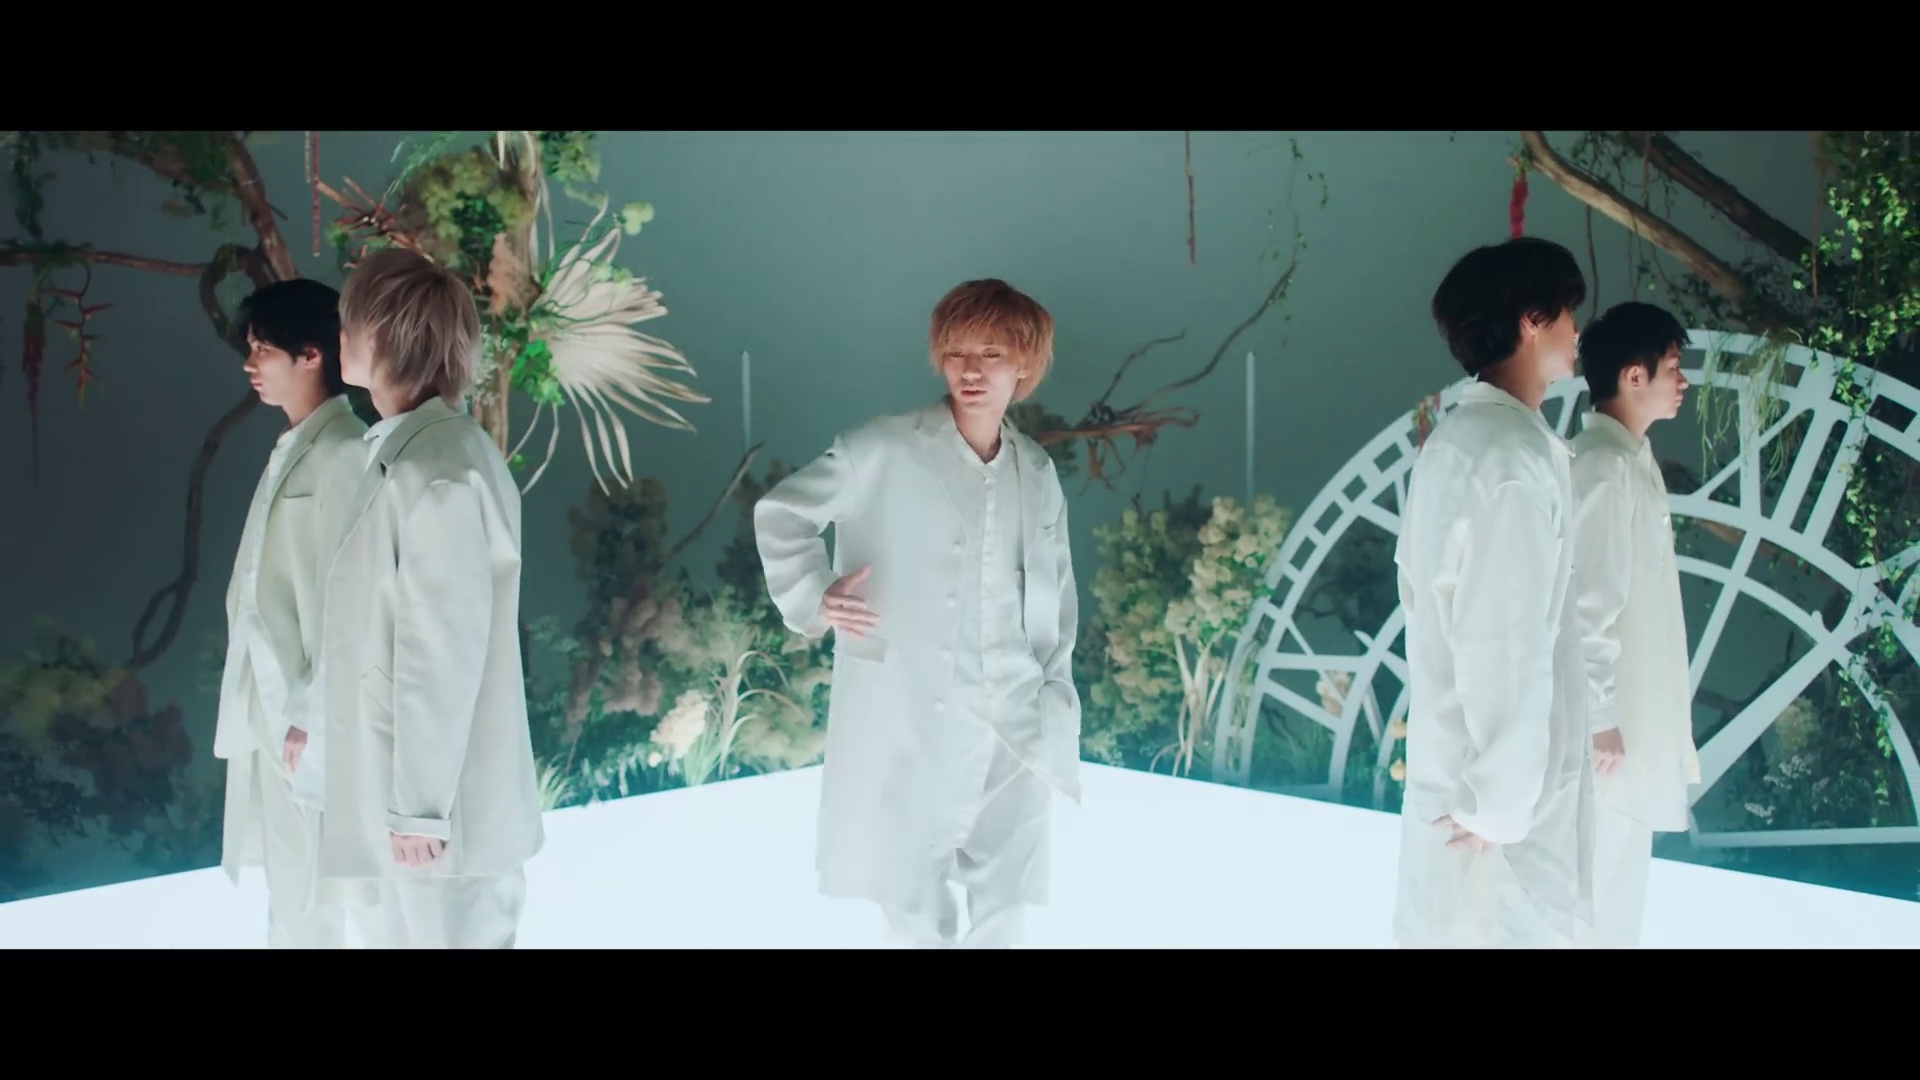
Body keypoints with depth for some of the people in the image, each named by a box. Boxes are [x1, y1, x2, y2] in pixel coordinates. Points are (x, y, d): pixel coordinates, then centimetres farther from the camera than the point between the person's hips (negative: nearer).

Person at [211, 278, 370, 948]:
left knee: (308, 892, 2)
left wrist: (312, 714, -17)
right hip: (268, 703, 9)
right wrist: (264, 704, 14)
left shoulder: (343, 452, -17)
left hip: (307, 711, -9)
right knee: (285, 875, 17)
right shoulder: (292, 449, 12)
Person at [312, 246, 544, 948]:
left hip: (439, 807, -9)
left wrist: (418, 805, -17)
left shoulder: (437, 471, -18)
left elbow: (443, 652, -20)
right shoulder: (405, 454, 10)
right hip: (402, 790, 9)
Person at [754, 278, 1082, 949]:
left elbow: (1056, 594, 14)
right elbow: (779, 513, 3)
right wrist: (812, 599, -9)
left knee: (1005, 905, 12)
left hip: (1016, 728, 4)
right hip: (911, 723, -4)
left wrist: (1055, 699, 8)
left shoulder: (1037, 473, 7)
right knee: (914, 903, 7)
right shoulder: (882, 452, -7)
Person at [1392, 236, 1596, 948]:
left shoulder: (1452, 439, 9)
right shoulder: (1516, 455, -20)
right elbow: (1506, 643, -23)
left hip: (1445, 750, 9)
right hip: (1494, 768, -9)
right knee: (1510, 927, 1)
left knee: (1444, 926, 17)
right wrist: (1503, 801, -18)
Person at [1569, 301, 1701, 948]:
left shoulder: (1633, 460, 11)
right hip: (1612, 721, -10)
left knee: (1618, 885, 18)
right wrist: (1602, 720, -20)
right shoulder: (1604, 466, -19)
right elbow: (1586, 606, -22)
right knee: (1599, 894, 0)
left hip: (1635, 712, 10)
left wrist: (1636, 716, 18)